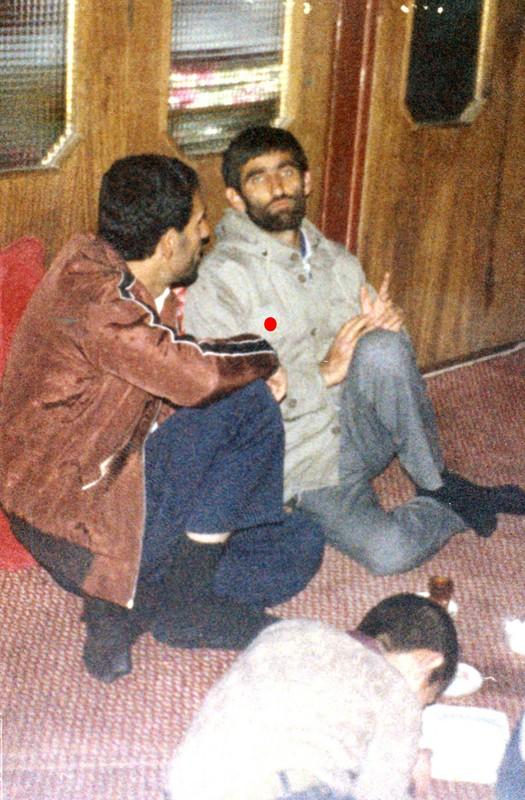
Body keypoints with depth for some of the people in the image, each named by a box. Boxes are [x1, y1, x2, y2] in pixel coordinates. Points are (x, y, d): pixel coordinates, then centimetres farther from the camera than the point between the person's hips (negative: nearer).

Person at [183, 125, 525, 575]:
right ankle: (456, 508, 3)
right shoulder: (220, 279, -9)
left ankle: (438, 484, -11)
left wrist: (384, 324, -10)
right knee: (388, 551, -30)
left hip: (359, 432, 4)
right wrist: (321, 374, -24)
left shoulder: (337, 261, 11)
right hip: (304, 459, -4)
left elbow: (383, 353, 15)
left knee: (384, 347, -30)